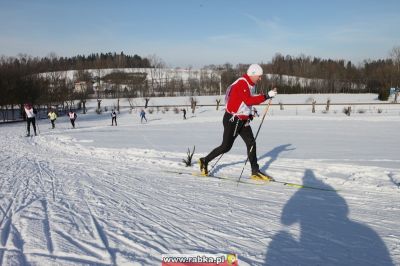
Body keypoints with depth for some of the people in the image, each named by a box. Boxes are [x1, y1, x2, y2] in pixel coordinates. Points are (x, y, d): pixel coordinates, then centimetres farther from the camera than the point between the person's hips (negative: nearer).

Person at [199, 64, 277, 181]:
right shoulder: (241, 83, -18)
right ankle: (205, 161, 17)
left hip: (242, 120, 9)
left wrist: (248, 113, 13)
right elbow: (249, 100, -30)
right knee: (226, 146, -1)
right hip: (232, 119, -9)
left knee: (251, 143, 1)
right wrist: (266, 96, -30)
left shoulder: (247, 84, 13)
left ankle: (255, 171, 5)